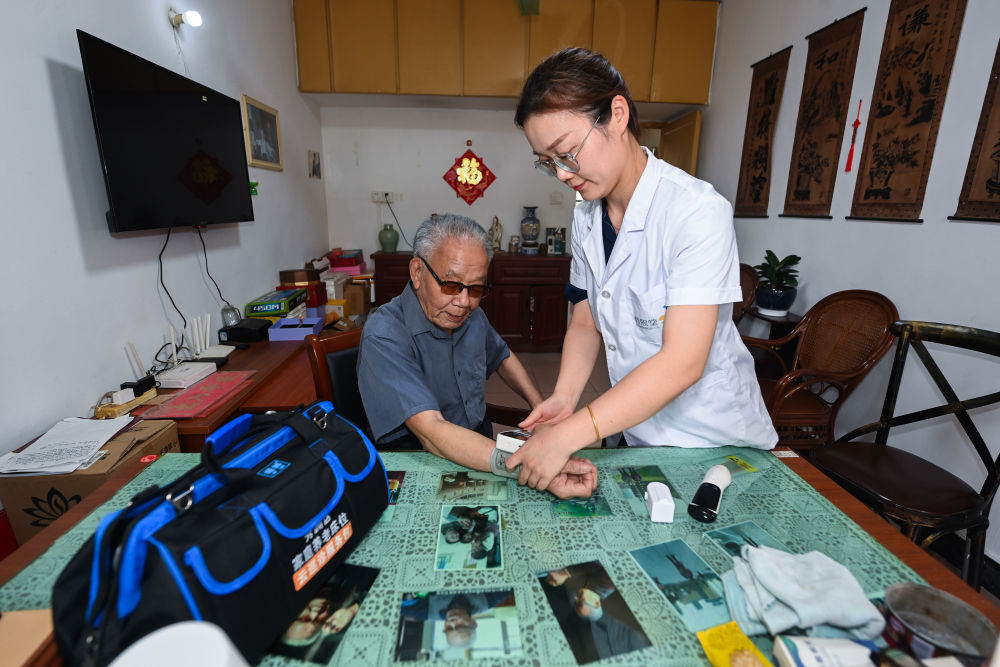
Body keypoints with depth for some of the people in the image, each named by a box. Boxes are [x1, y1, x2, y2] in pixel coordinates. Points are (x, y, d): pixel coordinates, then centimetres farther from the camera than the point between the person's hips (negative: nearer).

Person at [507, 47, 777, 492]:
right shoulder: (586, 218, -1)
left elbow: (683, 362, -29)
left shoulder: (697, 211, -23)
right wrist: (564, 398, -12)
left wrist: (568, 435, -31)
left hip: (719, 443, -5)